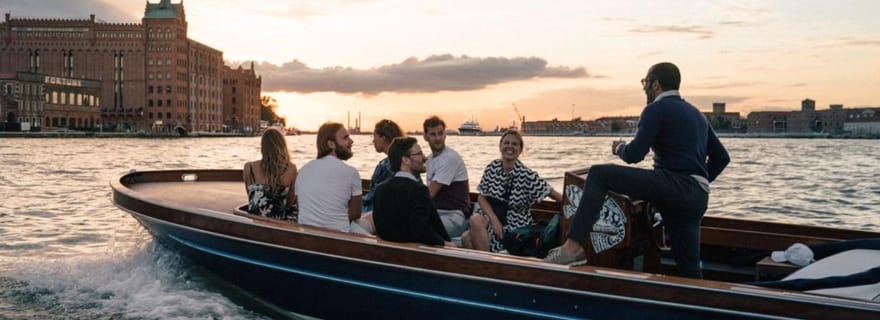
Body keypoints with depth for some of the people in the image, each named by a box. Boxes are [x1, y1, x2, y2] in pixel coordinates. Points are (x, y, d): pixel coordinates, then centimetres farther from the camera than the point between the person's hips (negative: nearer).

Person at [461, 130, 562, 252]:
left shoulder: (526, 175, -11)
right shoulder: (492, 168, 1)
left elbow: (550, 192, -8)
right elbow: (482, 197, 2)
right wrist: (494, 219, -13)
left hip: (515, 227, -3)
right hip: (490, 217, 3)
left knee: (476, 220, -28)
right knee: (466, 238, -26)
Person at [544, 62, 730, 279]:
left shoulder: (656, 109, 0)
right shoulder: (696, 114, 25)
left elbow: (634, 154, -9)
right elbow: (722, 157, 26)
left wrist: (619, 148, 13)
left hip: (674, 184, -8)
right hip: (698, 197, 8)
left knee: (599, 174, -7)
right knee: (689, 269, 15)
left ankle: (573, 246, -18)